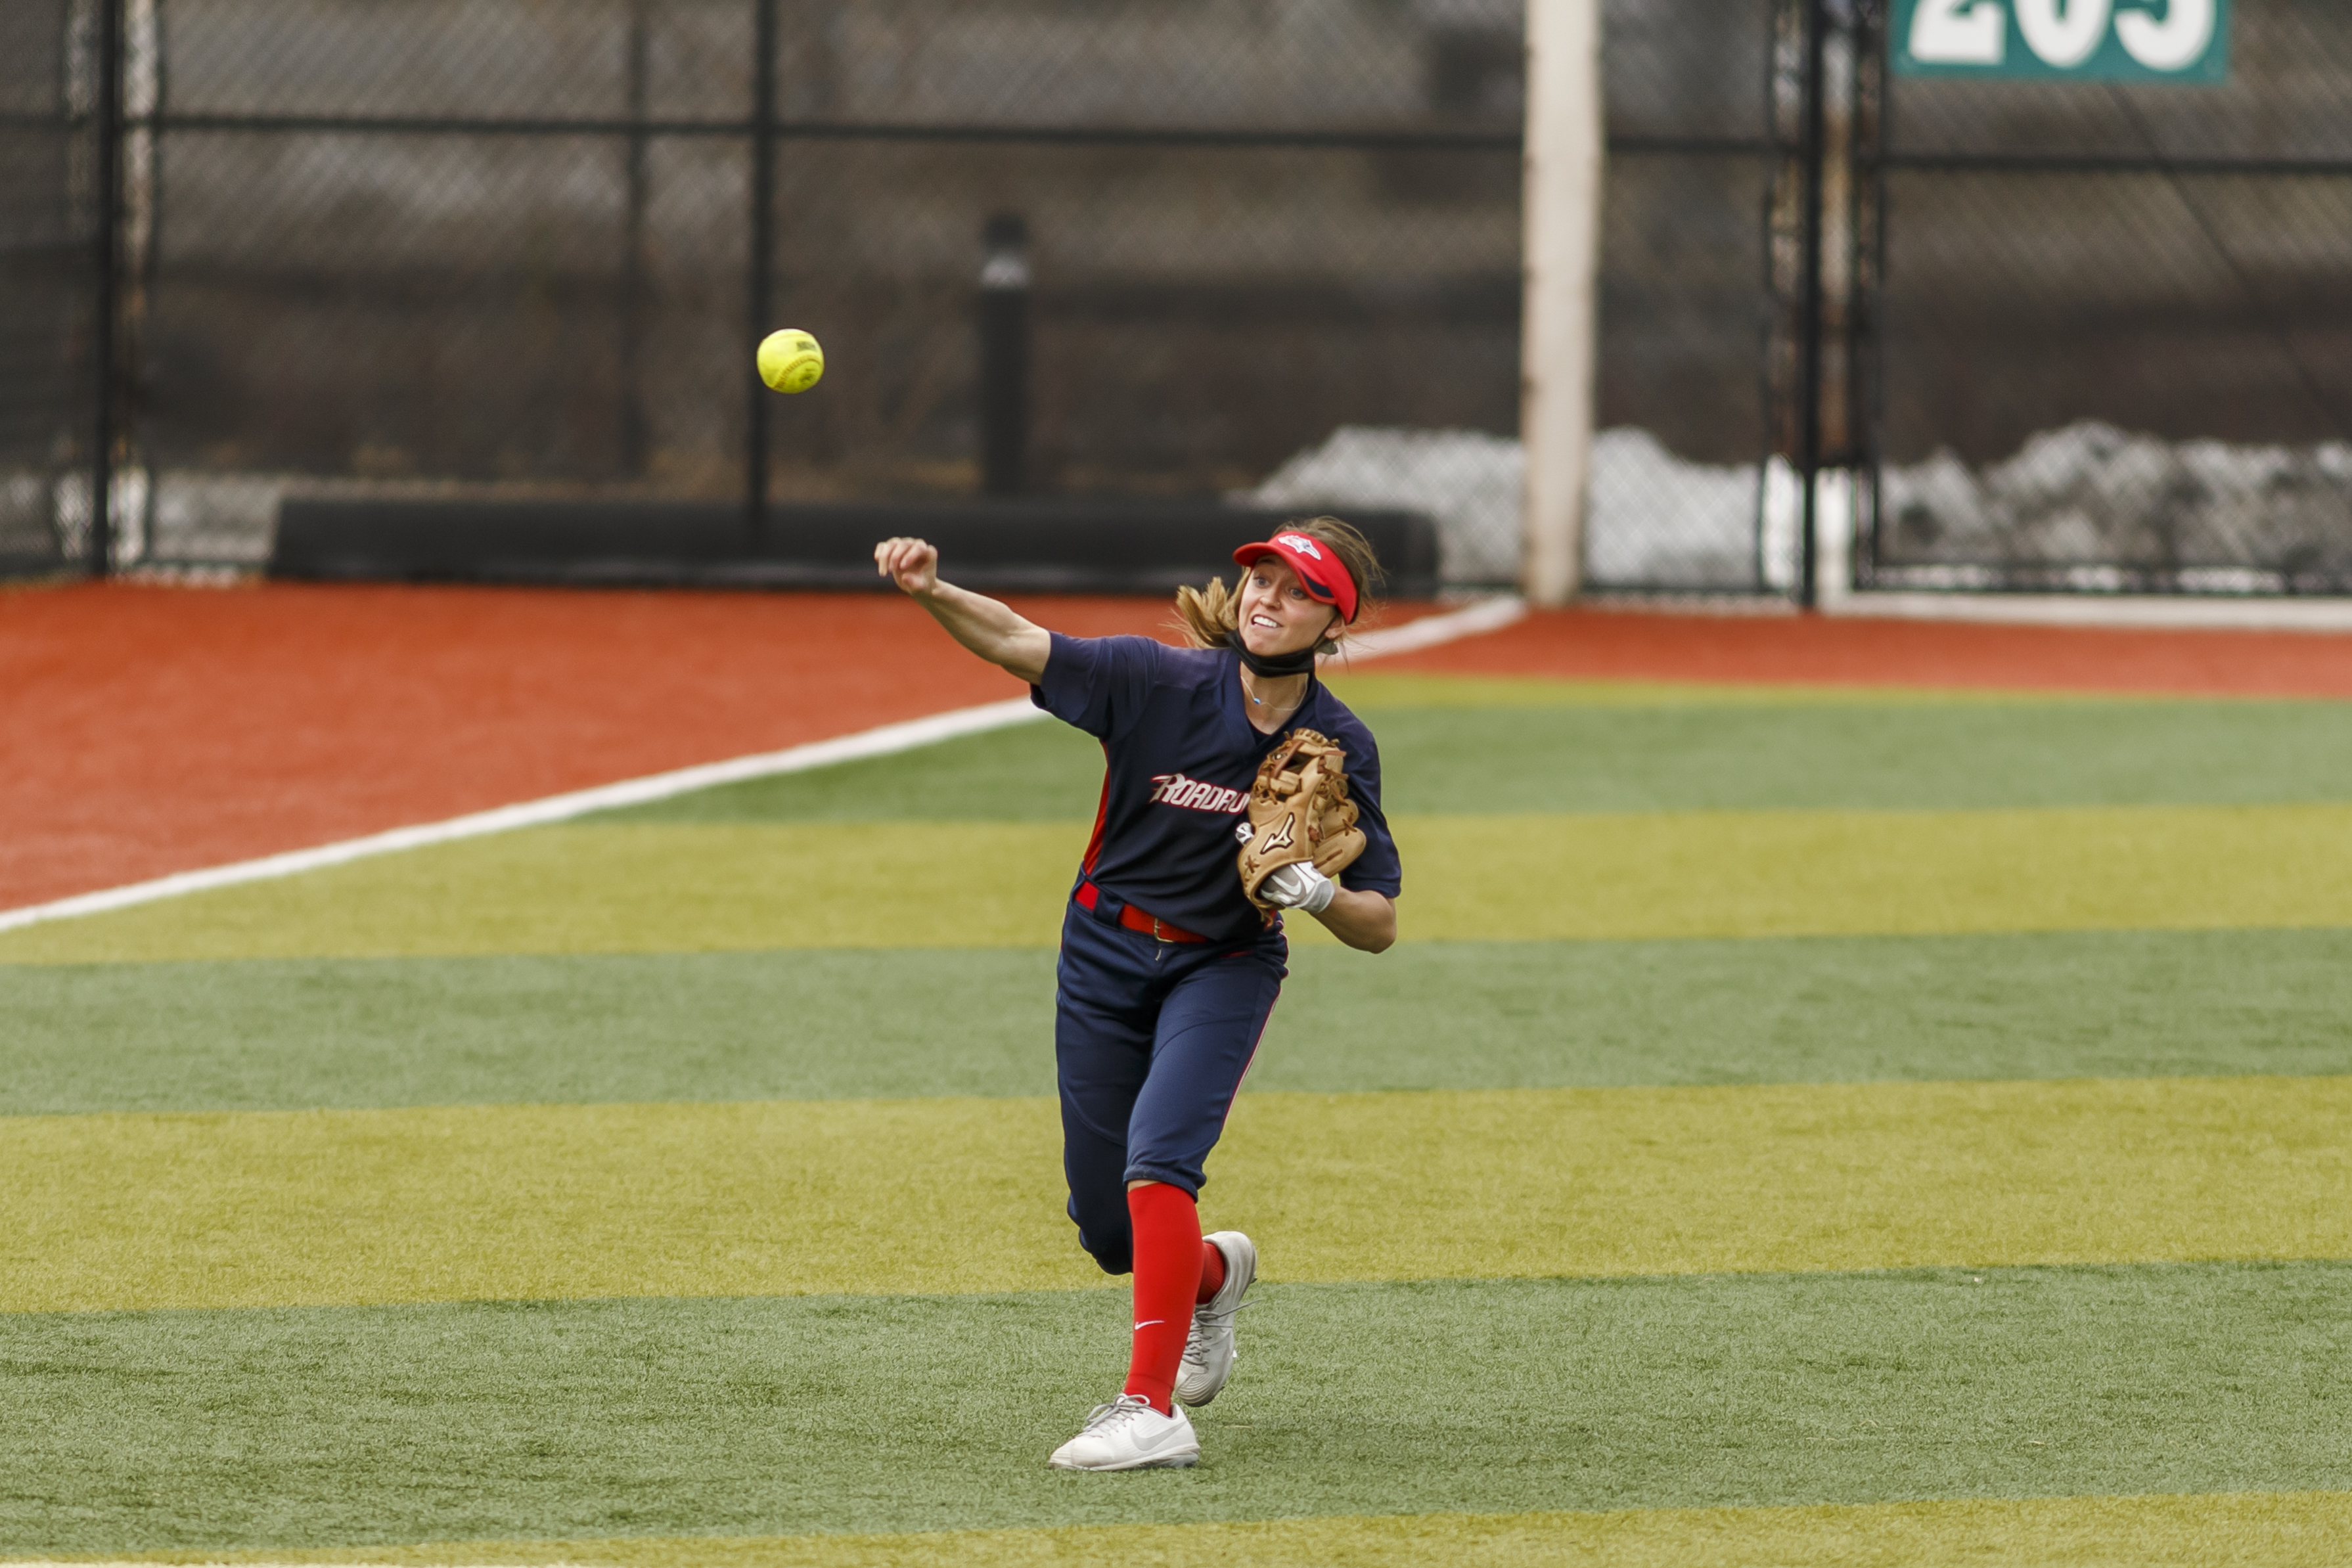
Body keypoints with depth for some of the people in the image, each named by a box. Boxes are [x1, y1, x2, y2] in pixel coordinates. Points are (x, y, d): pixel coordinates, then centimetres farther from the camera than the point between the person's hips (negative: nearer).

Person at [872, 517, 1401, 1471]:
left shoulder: (1340, 749, -13)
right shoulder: (1165, 683, -16)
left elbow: (1380, 928, -10)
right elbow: (1016, 643, -23)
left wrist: (1317, 894, -31)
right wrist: (929, 592, -41)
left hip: (1225, 969, -2)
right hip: (1106, 959, 2)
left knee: (1157, 1157, -26)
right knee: (1109, 1229, 7)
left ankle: (1153, 1410, -28)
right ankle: (1213, 1276, 43)